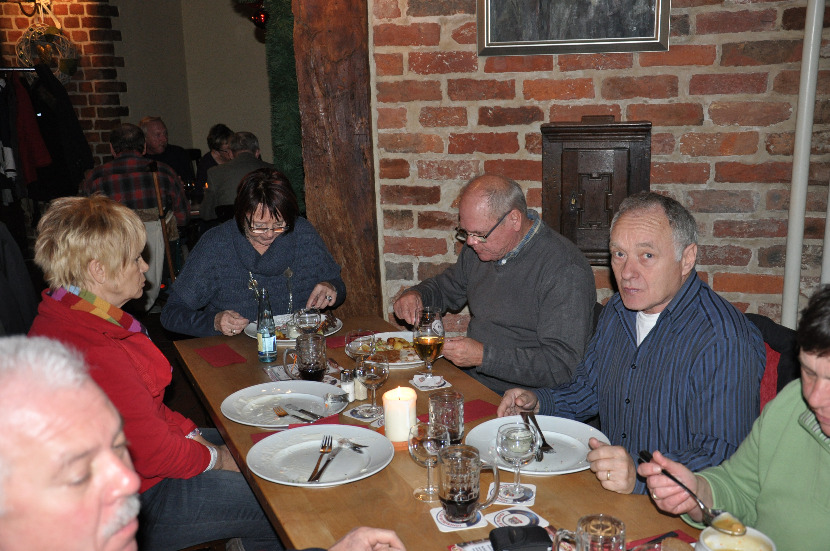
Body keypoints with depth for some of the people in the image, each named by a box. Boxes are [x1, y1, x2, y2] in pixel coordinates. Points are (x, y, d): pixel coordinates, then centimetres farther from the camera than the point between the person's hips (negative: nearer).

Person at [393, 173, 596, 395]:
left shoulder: (566, 271, -19)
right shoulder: (478, 249, 7)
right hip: (470, 384, 8)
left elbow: (562, 365, -23)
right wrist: (416, 294, 3)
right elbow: (446, 287, 26)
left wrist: (484, 356, -27)